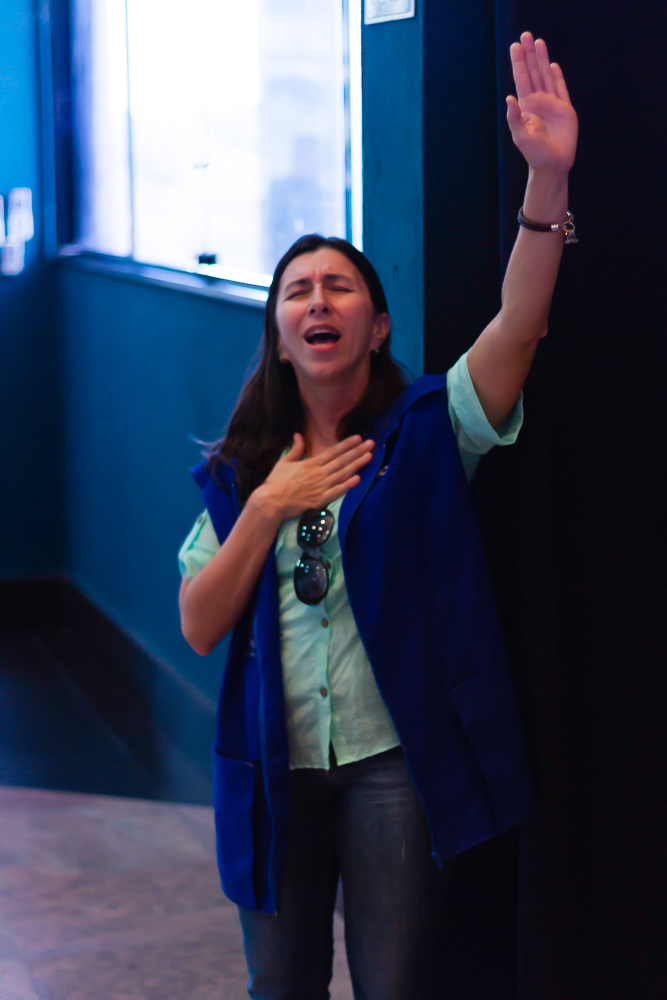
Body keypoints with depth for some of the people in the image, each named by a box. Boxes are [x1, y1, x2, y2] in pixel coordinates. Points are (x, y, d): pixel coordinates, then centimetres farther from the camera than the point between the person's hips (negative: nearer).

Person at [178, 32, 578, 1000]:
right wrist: (265, 510, -12)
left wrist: (548, 176, -36)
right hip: (275, 765, 3)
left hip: (394, 763, -3)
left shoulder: (426, 431, -4)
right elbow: (199, 627, 0)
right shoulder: (239, 473, 5)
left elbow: (519, 324, -22)